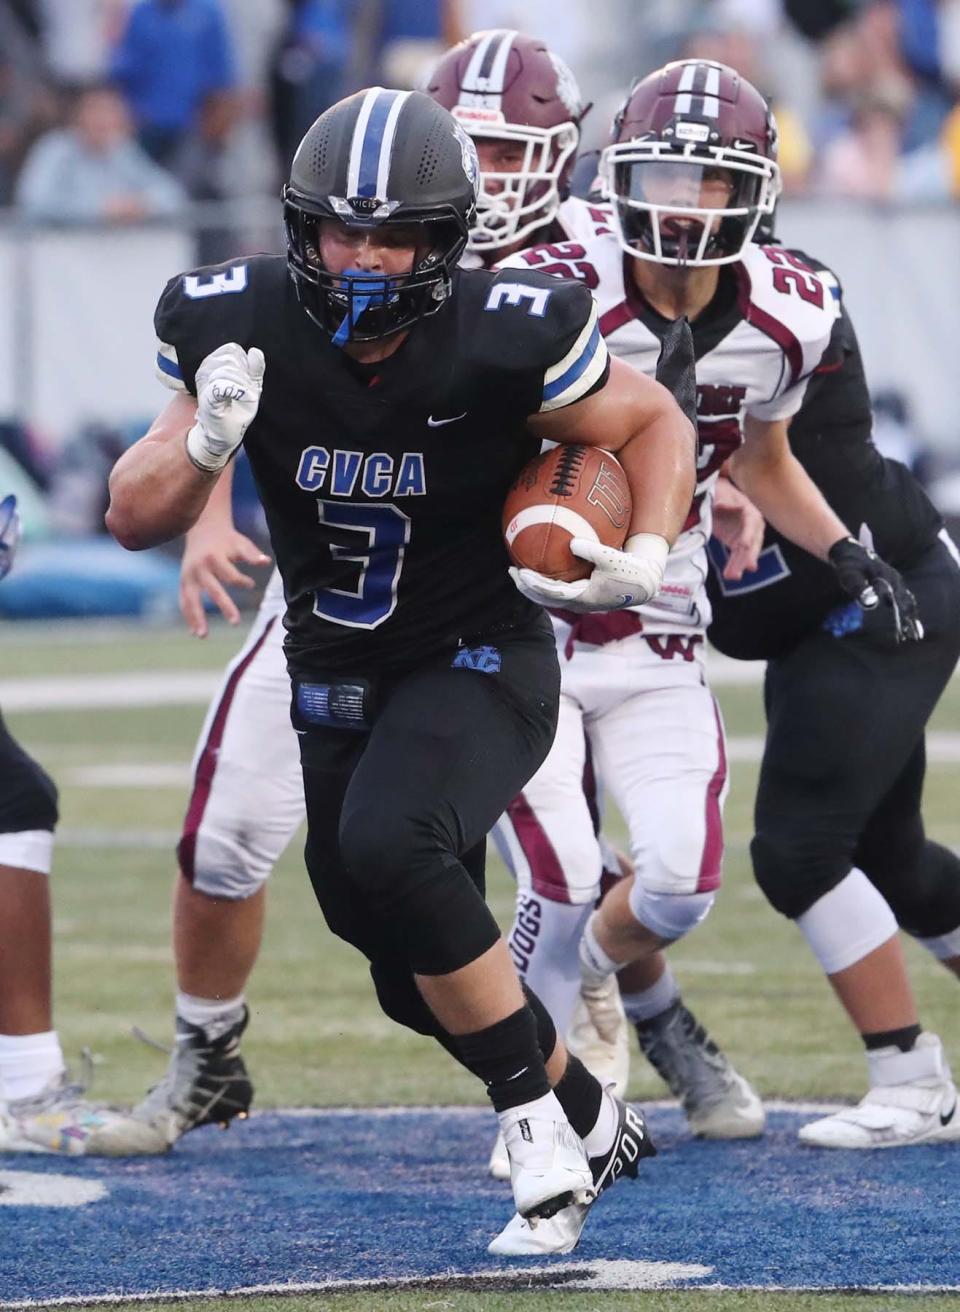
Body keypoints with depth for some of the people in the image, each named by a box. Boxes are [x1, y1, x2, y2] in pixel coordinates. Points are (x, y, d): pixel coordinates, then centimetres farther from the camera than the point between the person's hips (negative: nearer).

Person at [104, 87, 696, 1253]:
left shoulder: (500, 343, -23)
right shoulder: (244, 328, -15)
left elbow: (656, 423, -5)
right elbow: (133, 521, -8)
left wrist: (647, 555, -22)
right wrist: (204, 443, -28)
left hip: (480, 663, -5)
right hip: (338, 676, 5)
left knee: (391, 846, -33)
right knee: (417, 980, 11)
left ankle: (538, 1119, -16)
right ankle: (591, 1127, 37)